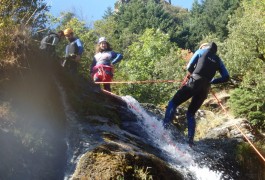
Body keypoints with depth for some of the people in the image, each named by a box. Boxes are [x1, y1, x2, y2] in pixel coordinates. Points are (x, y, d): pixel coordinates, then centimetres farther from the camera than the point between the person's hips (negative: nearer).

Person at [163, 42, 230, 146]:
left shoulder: (201, 51, 12)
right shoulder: (218, 60, 21)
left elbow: (189, 67, 5)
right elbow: (226, 77, 12)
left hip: (193, 83, -4)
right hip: (205, 89, 4)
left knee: (173, 103, 4)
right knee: (191, 113, 16)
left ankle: (164, 126, -14)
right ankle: (190, 140, 2)